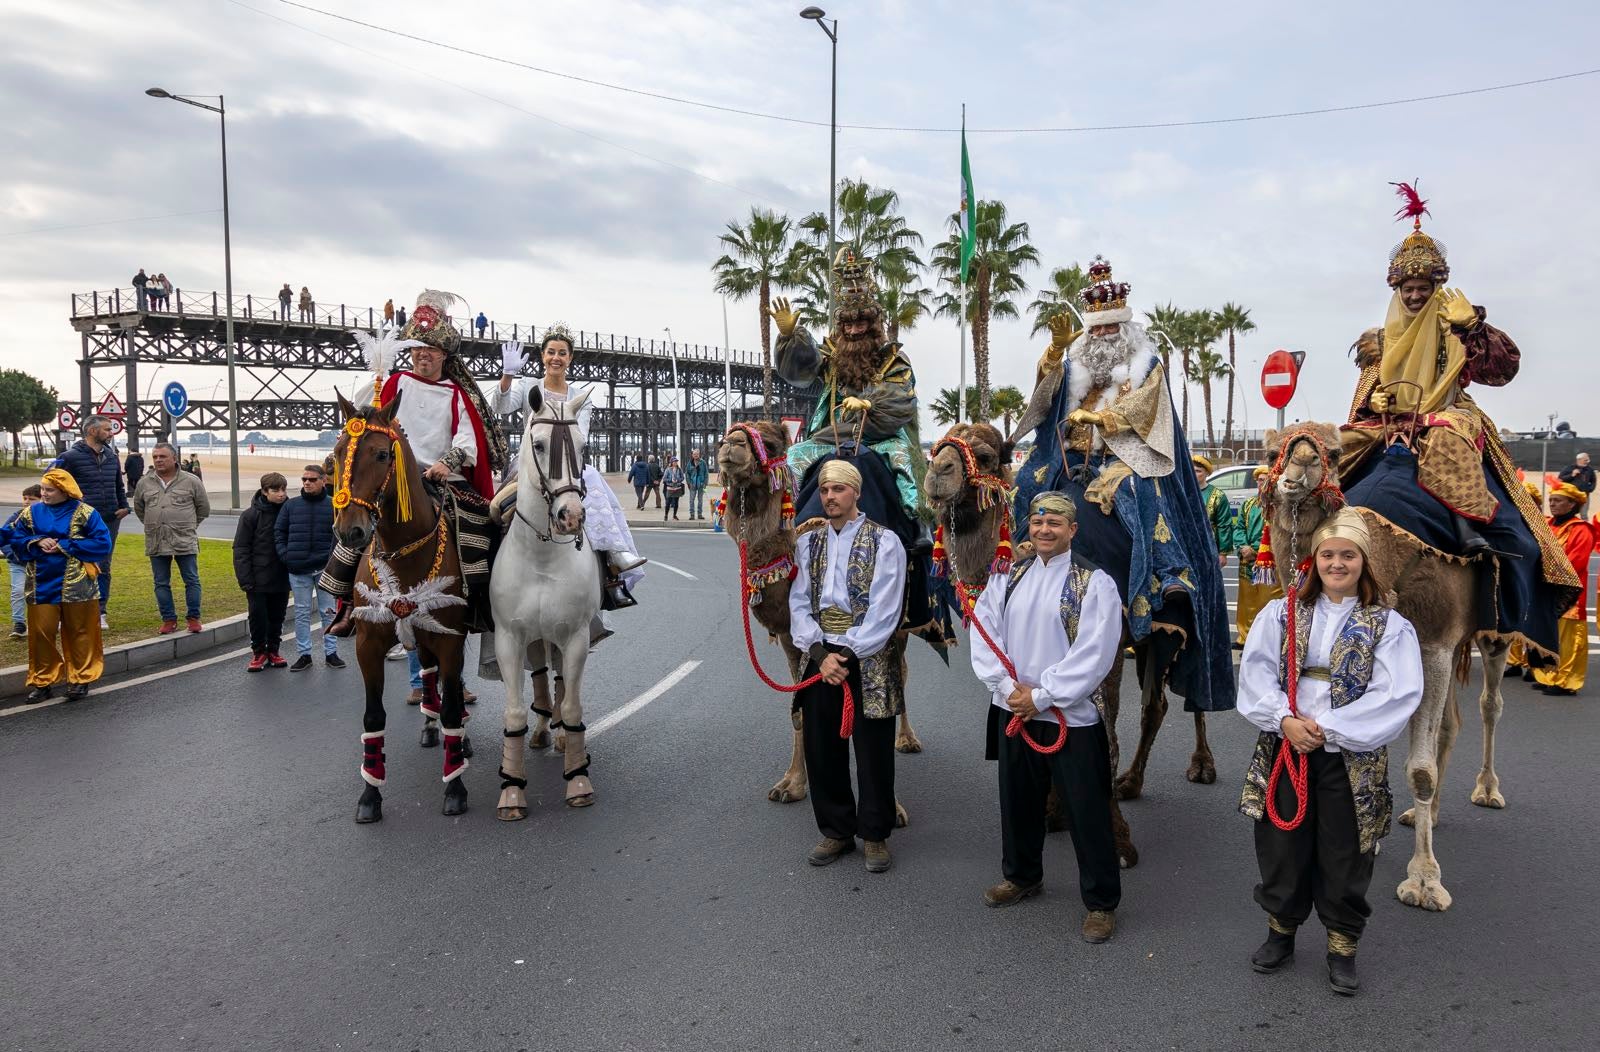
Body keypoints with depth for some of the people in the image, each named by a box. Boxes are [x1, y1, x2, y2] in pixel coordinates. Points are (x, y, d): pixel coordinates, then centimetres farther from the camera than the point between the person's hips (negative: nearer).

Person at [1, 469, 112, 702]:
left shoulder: (84, 512, -7)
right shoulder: (31, 512, 6)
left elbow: (103, 543, -11)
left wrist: (64, 546, -15)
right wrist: (36, 542, -11)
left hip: (76, 585, -3)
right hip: (41, 585, 3)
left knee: (78, 633, 6)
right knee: (41, 633, 5)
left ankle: (80, 679, 19)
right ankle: (42, 681, 17)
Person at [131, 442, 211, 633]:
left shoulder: (191, 481, -1)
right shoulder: (144, 483, 6)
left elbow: (203, 508, 9)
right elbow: (138, 508, 21)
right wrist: (152, 526, 16)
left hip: (185, 542, -2)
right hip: (156, 544, 3)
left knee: (192, 581, 1)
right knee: (161, 583, 7)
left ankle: (193, 618, 12)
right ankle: (168, 620, 17)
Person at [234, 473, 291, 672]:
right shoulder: (251, 515, -8)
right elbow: (241, 549, -7)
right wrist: (245, 579, -12)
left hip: (281, 578, 2)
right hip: (259, 579, -2)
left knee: (277, 616, 12)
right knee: (258, 616, 5)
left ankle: (273, 650, 26)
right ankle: (259, 652, 21)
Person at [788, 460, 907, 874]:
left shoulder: (885, 542, -3)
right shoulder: (808, 542, 10)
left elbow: (884, 611, -11)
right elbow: (799, 603, 4)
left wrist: (847, 654, -16)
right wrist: (820, 654, -10)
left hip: (868, 659, -4)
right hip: (819, 657, 4)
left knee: (873, 753, 3)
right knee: (821, 750, 9)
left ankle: (875, 835, 20)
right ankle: (836, 831, 25)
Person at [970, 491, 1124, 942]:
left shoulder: (1095, 583, -10)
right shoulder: (1008, 578, 6)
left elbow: (1093, 655, -17)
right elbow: (984, 634, 2)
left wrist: (1041, 695, -17)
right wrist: (1007, 687, -12)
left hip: (1073, 717, -5)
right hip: (1013, 711, 5)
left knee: (1087, 812, 2)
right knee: (1018, 800, 19)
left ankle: (1101, 901, 19)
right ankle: (1022, 876, 41)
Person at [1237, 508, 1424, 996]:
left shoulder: (1389, 625, -2)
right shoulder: (1280, 613, 4)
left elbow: (1397, 695, -11)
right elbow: (1255, 673, -3)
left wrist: (1328, 729, -17)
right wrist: (1285, 720, -18)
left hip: (1351, 759, -2)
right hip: (1283, 749, 2)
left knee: (1344, 854, 7)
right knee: (1282, 846, 11)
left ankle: (1342, 947, 27)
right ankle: (1281, 931, 32)